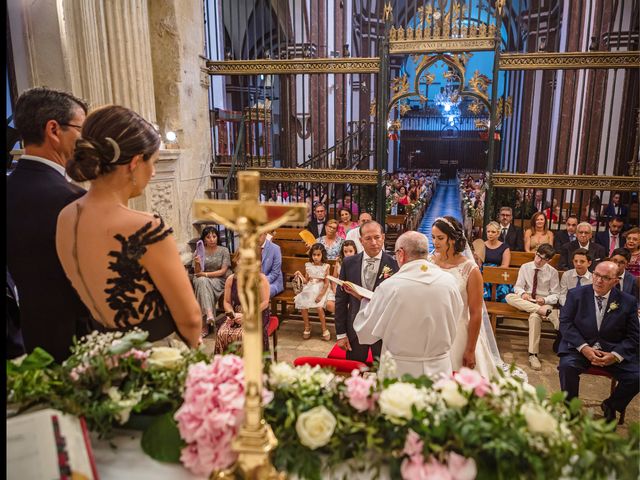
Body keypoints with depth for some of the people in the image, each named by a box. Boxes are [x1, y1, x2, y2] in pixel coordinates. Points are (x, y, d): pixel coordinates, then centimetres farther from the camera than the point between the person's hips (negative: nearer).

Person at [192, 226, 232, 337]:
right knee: (202, 281, -34)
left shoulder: (223, 250, -2)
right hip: (203, 280, 1)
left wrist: (206, 274, -16)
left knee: (205, 282, -34)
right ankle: (209, 314, -47)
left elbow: (223, 271, -8)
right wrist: (197, 264, -24)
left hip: (219, 280, -1)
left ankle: (205, 324, -35)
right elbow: (197, 273, -2)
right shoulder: (199, 252, 3)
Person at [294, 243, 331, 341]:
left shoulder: (325, 267, -4)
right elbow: (306, 281, 9)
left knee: (319, 307, -26)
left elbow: (326, 283, -6)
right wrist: (300, 275, -8)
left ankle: (324, 329, -5)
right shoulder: (308, 266, 6)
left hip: (320, 290, -3)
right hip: (309, 290, 3)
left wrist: (321, 295, -15)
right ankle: (307, 327, 6)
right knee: (303, 306, -19)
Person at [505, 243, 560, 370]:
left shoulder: (552, 272, 2)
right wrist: (523, 293, -18)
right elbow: (518, 286, 7)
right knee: (509, 297, -32)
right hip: (525, 300, 3)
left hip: (543, 302, -3)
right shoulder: (525, 267, 6)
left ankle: (533, 355, -33)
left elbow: (555, 295, 4)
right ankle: (545, 311, -43)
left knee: (535, 316, -39)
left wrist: (545, 300, -18)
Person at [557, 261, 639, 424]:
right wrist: (583, 348, -18)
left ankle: (610, 406, 11)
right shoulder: (576, 294, 0)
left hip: (614, 351, 2)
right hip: (580, 347, -1)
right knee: (567, 366, -30)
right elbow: (565, 323, -4)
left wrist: (615, 355, -15)